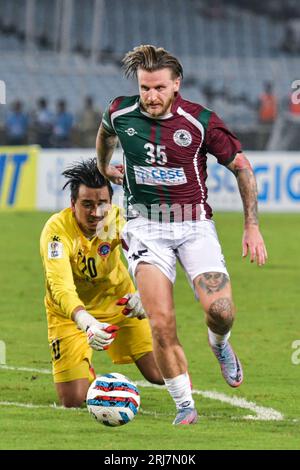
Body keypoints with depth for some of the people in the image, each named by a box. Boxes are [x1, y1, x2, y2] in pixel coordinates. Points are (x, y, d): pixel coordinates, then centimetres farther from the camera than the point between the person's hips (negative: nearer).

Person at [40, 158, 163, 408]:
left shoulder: (117, 219, -21)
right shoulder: (57, 231, -31)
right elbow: (61, 287, -43)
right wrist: (86, 322, -61)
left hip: (117, 301, 2)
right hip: (70, 312, -2)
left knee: (162, 375, -5)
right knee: (74, 400, -8)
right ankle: (84, 369, 28)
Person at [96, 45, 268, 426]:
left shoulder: (200, 122, -10)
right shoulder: (120, 113, -4)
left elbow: (241, 166, 1)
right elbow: (105, 133, 23)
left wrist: (252, 226, -1)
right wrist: (103, 168, 38)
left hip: (194, 224, -1)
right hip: (145, 226, 1)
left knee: (220, 311, -18)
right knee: (161, 323, -15)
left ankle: (219, 345, 20)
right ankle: (185, 406, 0)